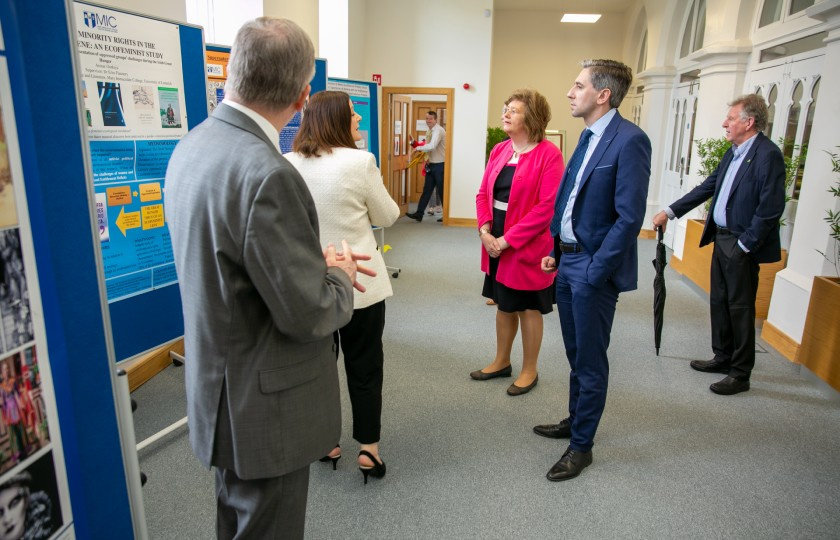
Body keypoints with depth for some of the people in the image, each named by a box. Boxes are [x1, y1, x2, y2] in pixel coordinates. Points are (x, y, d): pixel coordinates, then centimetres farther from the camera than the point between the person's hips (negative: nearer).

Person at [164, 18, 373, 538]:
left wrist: (316, 259, 3)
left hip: (220, 389, 9)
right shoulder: (266, 173, -30)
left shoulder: (192, 145, -1)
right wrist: (341, 276, -5)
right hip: (263, 409, -8)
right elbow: (309, 315, -25)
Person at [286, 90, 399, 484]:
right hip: (358, 282, -4)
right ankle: (368, 450, 20)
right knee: (364, 366, 10)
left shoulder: (289, 164, -3)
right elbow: (387, 217, -3)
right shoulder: (360, 161, -15)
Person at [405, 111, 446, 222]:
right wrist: (414, 143, 6)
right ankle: (419, 213, 11)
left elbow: (432, 146, -30)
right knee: (427, 190, 9)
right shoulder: (429, 131, 12)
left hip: (440, 165, -9)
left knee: (442, 191, 1)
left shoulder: (438, 131, -17)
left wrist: (418, 148, -19)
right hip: (431, 164, 9)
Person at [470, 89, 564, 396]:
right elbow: (483, 194, 9)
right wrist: (485, 231, -7)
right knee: (504, 305, 18)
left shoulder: (548, 154, -14)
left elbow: (547, 207, -19)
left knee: (529, 309, 9)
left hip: (527, 246, -6)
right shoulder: (499, 150, 7)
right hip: (496, 244, 6)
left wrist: (508, 239, -19)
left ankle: (529, 371, 26)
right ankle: (501, 362, 36)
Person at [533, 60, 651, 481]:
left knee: (590, 361, 6)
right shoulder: (588, 136, 11)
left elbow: (629, 217, -20)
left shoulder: (629, 140, -17)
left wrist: (594, 271, -19)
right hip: (567, 261, 8)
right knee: (575, 353, 21)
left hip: (593, 268, -8)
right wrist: (556, 252, 11)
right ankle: (575, 419, 40)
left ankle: (581, 445, 22)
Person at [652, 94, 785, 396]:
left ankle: (741, 374, 15)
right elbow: (707, 188, 16)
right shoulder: (733, 153, 11)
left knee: (740, 308, 1)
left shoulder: (768, 155, -16)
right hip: (721, 237, 9)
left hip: (742, 246, -9)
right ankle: (723, 358, 34)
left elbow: (771, 208, -20)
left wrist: (744, 245, -17)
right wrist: (670, 212, 12)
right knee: (719, 301, 17)